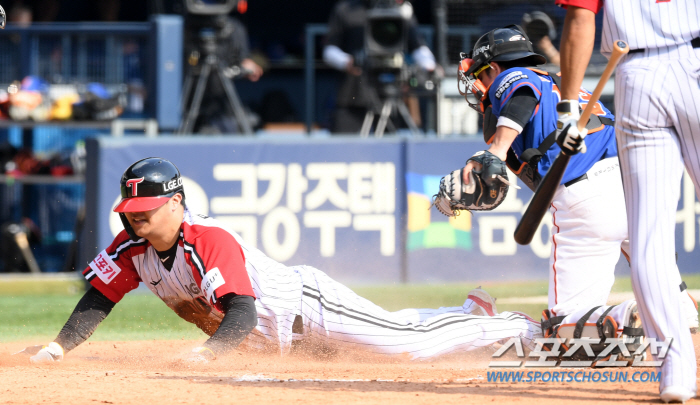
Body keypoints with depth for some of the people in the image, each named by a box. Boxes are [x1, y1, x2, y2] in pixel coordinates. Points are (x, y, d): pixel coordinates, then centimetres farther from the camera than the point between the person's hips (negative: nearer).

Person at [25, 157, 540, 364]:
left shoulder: (210, 240, -34)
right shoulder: (132, 247, -11)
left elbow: (243, 312, -42)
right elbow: (97, 300, -9)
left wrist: (207, 351, -57)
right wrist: (59, 347, -24)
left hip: (305, 304, -8)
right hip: (271, 330, 8)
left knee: (413, 341, -7)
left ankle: (515, 329, 11)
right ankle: (470, 312, 44)